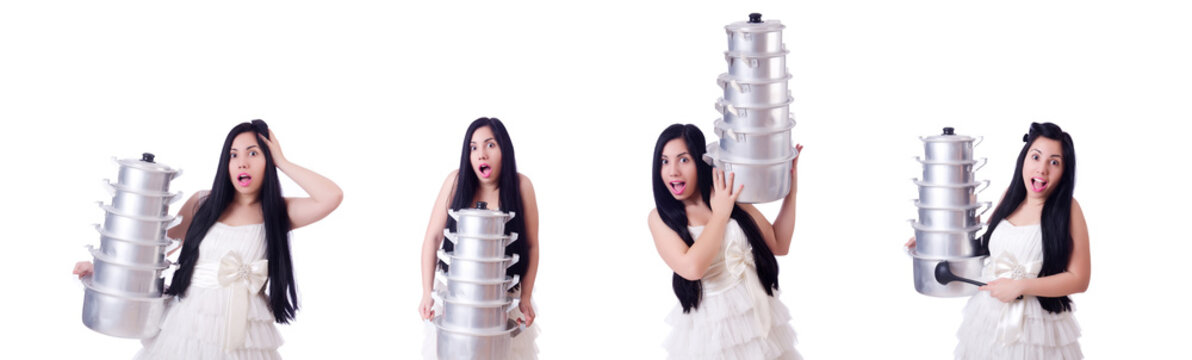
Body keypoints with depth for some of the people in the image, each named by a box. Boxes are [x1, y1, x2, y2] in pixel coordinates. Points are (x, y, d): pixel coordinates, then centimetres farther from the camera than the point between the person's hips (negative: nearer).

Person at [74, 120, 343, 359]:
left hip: (243, 333, -1)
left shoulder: (278, 213, 0)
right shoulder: (202, 203, 5)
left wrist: (281, 162, -6)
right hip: (189, 327, 1)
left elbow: (332, 196, -16)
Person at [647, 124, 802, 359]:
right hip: (710, 328, -3)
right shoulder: (661, 218, -9)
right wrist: (721, 214, -17)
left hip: (759, 314, 3)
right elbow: (691, 267, -25)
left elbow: (779, 245, 3)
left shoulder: (734, 199, -1)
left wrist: (790, 191, -3)